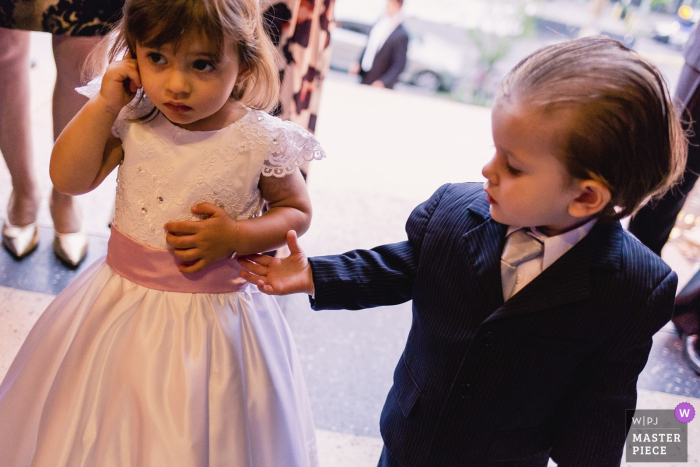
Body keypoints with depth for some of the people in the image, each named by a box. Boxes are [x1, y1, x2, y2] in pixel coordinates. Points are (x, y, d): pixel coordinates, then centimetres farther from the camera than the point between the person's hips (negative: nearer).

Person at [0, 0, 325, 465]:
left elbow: (296, 211, -2)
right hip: (121, 300, 4)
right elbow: (69, 179, -4)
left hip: (212, 314, -3)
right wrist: (105, 103, -12)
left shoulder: (262, 142, -16)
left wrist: (235, 236, -19)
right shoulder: (131, 119, -7)